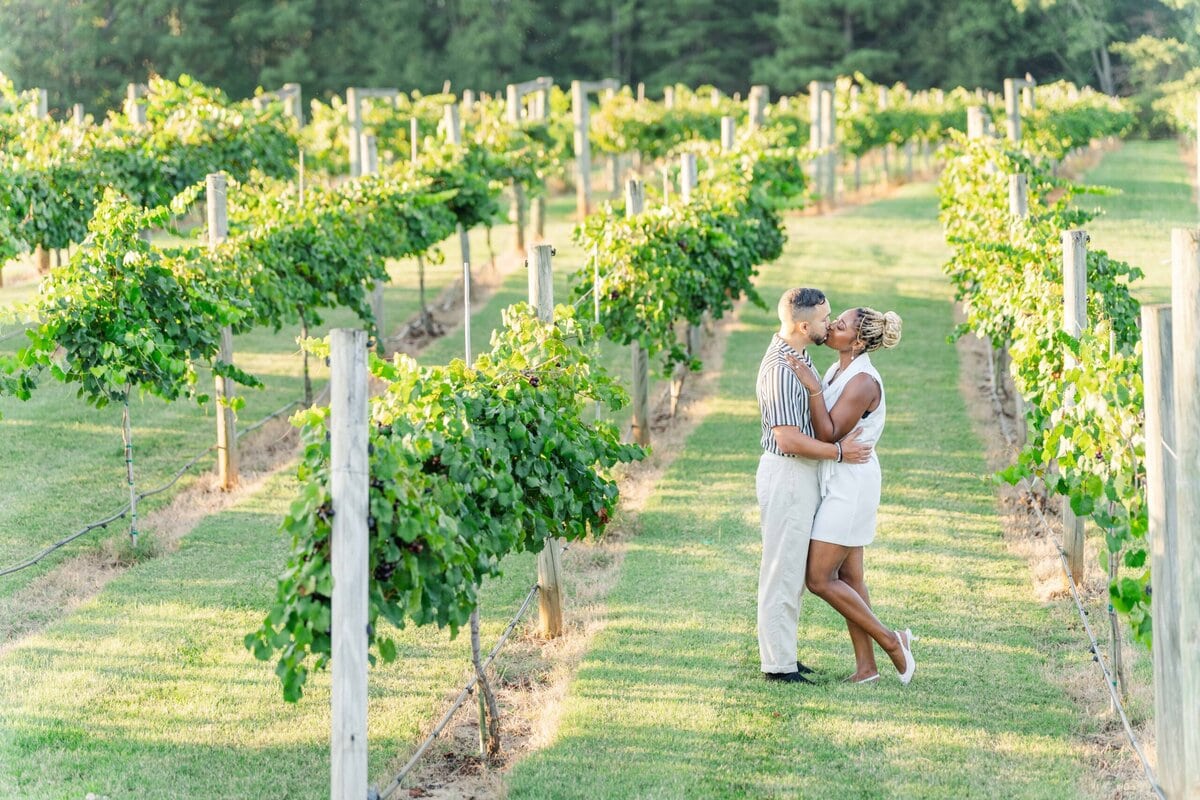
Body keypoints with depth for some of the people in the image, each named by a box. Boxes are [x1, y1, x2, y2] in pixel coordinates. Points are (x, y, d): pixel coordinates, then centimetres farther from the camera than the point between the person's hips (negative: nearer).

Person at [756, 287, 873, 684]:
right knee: (784, 570, -3)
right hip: (787, 476, -10)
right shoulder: (781, 368, -23)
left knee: (793, 569, 16)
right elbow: (788, 439, -26)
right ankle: (778, 663, 2)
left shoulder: (796, 355, 10)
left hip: (800, 476, 10)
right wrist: (839, 451, -17)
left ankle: (779, 652, 25)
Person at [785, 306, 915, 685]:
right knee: (847, 577, 10)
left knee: (819, 579, -7)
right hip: (837, 482, 10)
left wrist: (813, 388, -29)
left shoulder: (863, 382, -20)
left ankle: (890, 640, 2)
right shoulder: (837, 370, 8)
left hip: (851, 485, -10)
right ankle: (866, 667, 13)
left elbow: (828, 435, -23)